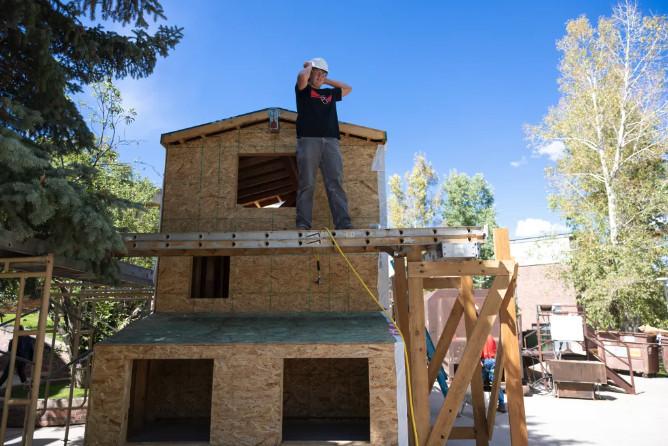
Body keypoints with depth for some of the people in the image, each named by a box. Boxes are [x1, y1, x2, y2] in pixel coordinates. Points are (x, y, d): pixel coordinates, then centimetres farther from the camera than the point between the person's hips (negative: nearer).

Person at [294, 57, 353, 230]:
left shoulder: (330, 93, 31)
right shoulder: (303, 90, 16)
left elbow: (348, 88, 42)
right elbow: (302, 77, -5)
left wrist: (325, 80, 34)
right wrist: (309, 65, 16)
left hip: (331, 141, 4)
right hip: (308, 140, -4)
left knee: (335, 183, -9)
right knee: (307, 184, -11)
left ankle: (344, 223, -18)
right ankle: (303, 224, -13)